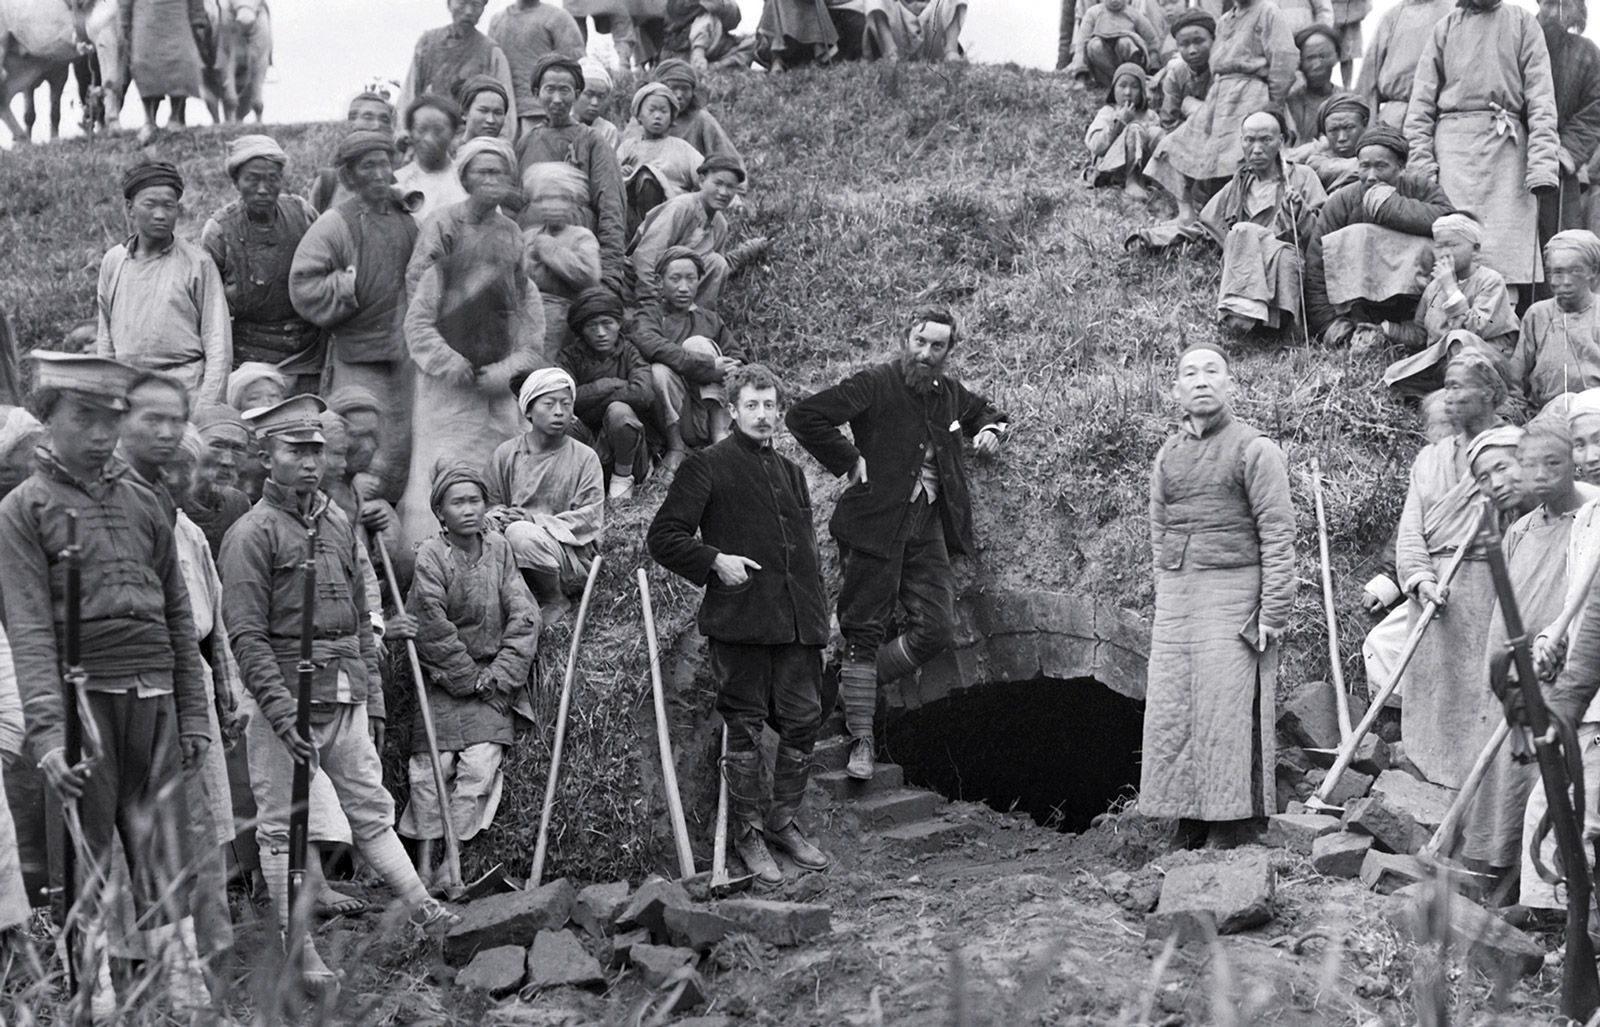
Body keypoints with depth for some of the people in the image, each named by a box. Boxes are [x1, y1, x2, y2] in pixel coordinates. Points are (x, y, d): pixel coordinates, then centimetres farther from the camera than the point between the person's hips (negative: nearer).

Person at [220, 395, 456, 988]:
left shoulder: (340, 524, 14)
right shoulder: (252, 534, -7)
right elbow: (246, 635, -12)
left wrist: (373, 698, 16)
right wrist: (282, 711, -19)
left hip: (345, 695, 6)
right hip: (282, 698, -6)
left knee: (372, 810, 8)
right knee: (282, 826, 1)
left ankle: (421, 909, 7)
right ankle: (301, 952, 5)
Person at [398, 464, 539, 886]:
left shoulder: (498, 548, 3)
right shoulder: (430, 556, -11)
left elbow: (524, 618, 1)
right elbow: (434, 632, -13)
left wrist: (499, 675, -7)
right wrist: (470, 677, -9)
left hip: (489, 681, 3)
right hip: (441, 681, -3)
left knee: (481, 766, -9)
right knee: (433, 766, -7)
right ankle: (425, 860, 2)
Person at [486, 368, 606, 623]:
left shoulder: (585, 458, 1)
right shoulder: (506, 454, 9)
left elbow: (591, 517, -7)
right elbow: (491, 505, 10)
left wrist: (535, 521, -19)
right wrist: (497, 517, -18)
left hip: (573, 557, -2)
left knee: (521, 535, -34)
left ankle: (555, 600, -8)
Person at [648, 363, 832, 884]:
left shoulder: (791, 471, 20)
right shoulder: (707, 467, -1)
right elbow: (663, 538, -3)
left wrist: (819, 608, 18)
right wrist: (715, 560, -14)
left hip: (799, 622, 6)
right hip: (741, 621, -6)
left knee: (803, 722, 6)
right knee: (744, 728, 0)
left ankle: (784, 822, 20)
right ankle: (747, 836, 9)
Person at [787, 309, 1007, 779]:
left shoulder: (951, 393, 14)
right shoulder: (875, 384, -6)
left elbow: (988, 412, 37)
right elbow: (804, 416, -14)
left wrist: (992, 430, 14)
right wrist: (848, 461, -11)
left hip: (929, 524, 6)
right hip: (877, 523, -5)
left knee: (936, 628, -4)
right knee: (865, 631, -2)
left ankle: (854, 687, 16)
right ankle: (861, 740, 4)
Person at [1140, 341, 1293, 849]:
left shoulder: (1254, 449, -4)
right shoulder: (1168, 455, 14)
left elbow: (1277, 535, -8)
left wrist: (1272, 612, -14)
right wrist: (1165, 593, 12)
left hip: (1232, 593, -6)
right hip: (1174, 599, 6)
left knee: (1225, 712, -5)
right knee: (1171, 712, 3)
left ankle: (1225, 829, 1)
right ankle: (1186, 823, 10)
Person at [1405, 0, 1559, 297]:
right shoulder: (1445, 28, 12)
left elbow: (1541, 96, 1)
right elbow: (1422, 101, 9)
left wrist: (1543, 161, -11)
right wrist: (1421, 160, -5)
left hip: (1507, 143, 0)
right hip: (1453, 144, 1)